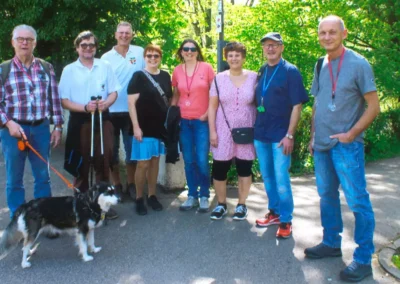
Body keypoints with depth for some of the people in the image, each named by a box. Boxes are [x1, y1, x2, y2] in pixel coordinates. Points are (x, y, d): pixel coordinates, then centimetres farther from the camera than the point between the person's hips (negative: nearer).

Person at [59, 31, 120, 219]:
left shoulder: (105, 67, 6)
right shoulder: (69, 70, 0)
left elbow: (114, 92, 7)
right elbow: (64, 101, -3)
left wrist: (106, 103, -15)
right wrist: (85, 107, -19)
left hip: (103, 119, 2)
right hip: (80, 120, -1)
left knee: (103, 162, 7)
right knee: (81, 164, 5)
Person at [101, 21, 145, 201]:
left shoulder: (140, 52, 1)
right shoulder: (106, 57, 2)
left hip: (132, 110, 0)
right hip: (111, 111, 1)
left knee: (132, 149, 9)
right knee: (112, 150, 9)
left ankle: (131, 185, 23)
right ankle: (116, 185, 22)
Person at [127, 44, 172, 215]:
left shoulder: (165, 76, 9)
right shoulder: (139, 76, -6)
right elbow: (131, 103, -10)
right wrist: (136, 126, -16)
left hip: (161, 126, 5)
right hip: (144, 127, -5)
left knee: (155, 161, 12)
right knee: (143, 163, -3)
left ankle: (152, 196, 22)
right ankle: (139, 199, 11)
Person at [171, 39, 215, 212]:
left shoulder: (206, 68, -2)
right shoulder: (177, 70, 6)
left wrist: (208, 113, -7)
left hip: (202, 121, -3)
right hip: (183, 121, 3)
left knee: (202, 161, -6)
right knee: (189, 161, 7)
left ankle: (204, 196, 12)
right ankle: (192, 196, 20)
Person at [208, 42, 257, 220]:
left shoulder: (253, 77, 0)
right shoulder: (219, 78, 1)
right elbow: (212, 106, 2)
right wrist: (212, 131, -4)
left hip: (246, 131, 0)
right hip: (223, 131, 1)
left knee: (244, 168, 8)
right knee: (219, 169, 3)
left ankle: (241, 205, 23)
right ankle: (221, 204, 21)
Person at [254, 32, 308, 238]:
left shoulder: (290, 71, -7)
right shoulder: (261, 72, 11)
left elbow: (297, 106, -10)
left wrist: (289, 135, -16)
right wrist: (255, 129, 11)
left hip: (280, 135, -6)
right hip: (260, 134, 6)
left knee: (281, 179, -4)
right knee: (267, 177, 14)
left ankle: (285, 220, 9)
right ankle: (274, 212, 29)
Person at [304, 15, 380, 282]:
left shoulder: (358, 64, -9)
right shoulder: (320, 66, 9)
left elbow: (374, 106, -9)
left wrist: (351, 134, -14)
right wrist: (313, 136, 13)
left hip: (346, 145, -6)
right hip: (322, 144, 6)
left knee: (357, 200, -3)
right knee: (327, 196, 15)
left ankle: (363, 259, 7)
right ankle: (331, 243, 30)